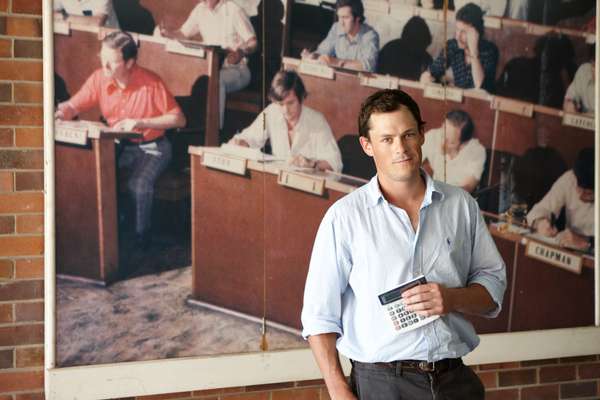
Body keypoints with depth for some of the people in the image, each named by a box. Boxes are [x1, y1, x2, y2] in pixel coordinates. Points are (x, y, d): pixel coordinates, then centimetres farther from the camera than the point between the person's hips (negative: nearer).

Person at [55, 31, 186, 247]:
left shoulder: (151, 83, -19)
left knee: (138, 184, -31)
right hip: (116, 144, 5)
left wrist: (140, 123, -23)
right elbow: (72, 107, -3)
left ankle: (141, 238, -4)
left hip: (151, 146, -4)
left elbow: (179, 119, -15)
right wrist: (60, 112, -28)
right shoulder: (99, 78, -7)